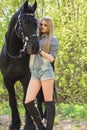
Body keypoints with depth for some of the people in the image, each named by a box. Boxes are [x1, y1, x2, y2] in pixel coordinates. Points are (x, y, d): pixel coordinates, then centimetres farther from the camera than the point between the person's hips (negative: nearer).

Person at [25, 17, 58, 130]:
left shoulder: (53, 40, 5)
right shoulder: (37, 39, 19)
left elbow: (52, 58, -4)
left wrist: (40, 50, -13)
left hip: (46, 71, -5)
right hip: (35, 73, 6)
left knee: (48, 102, -4)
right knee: (28, 103, -3)